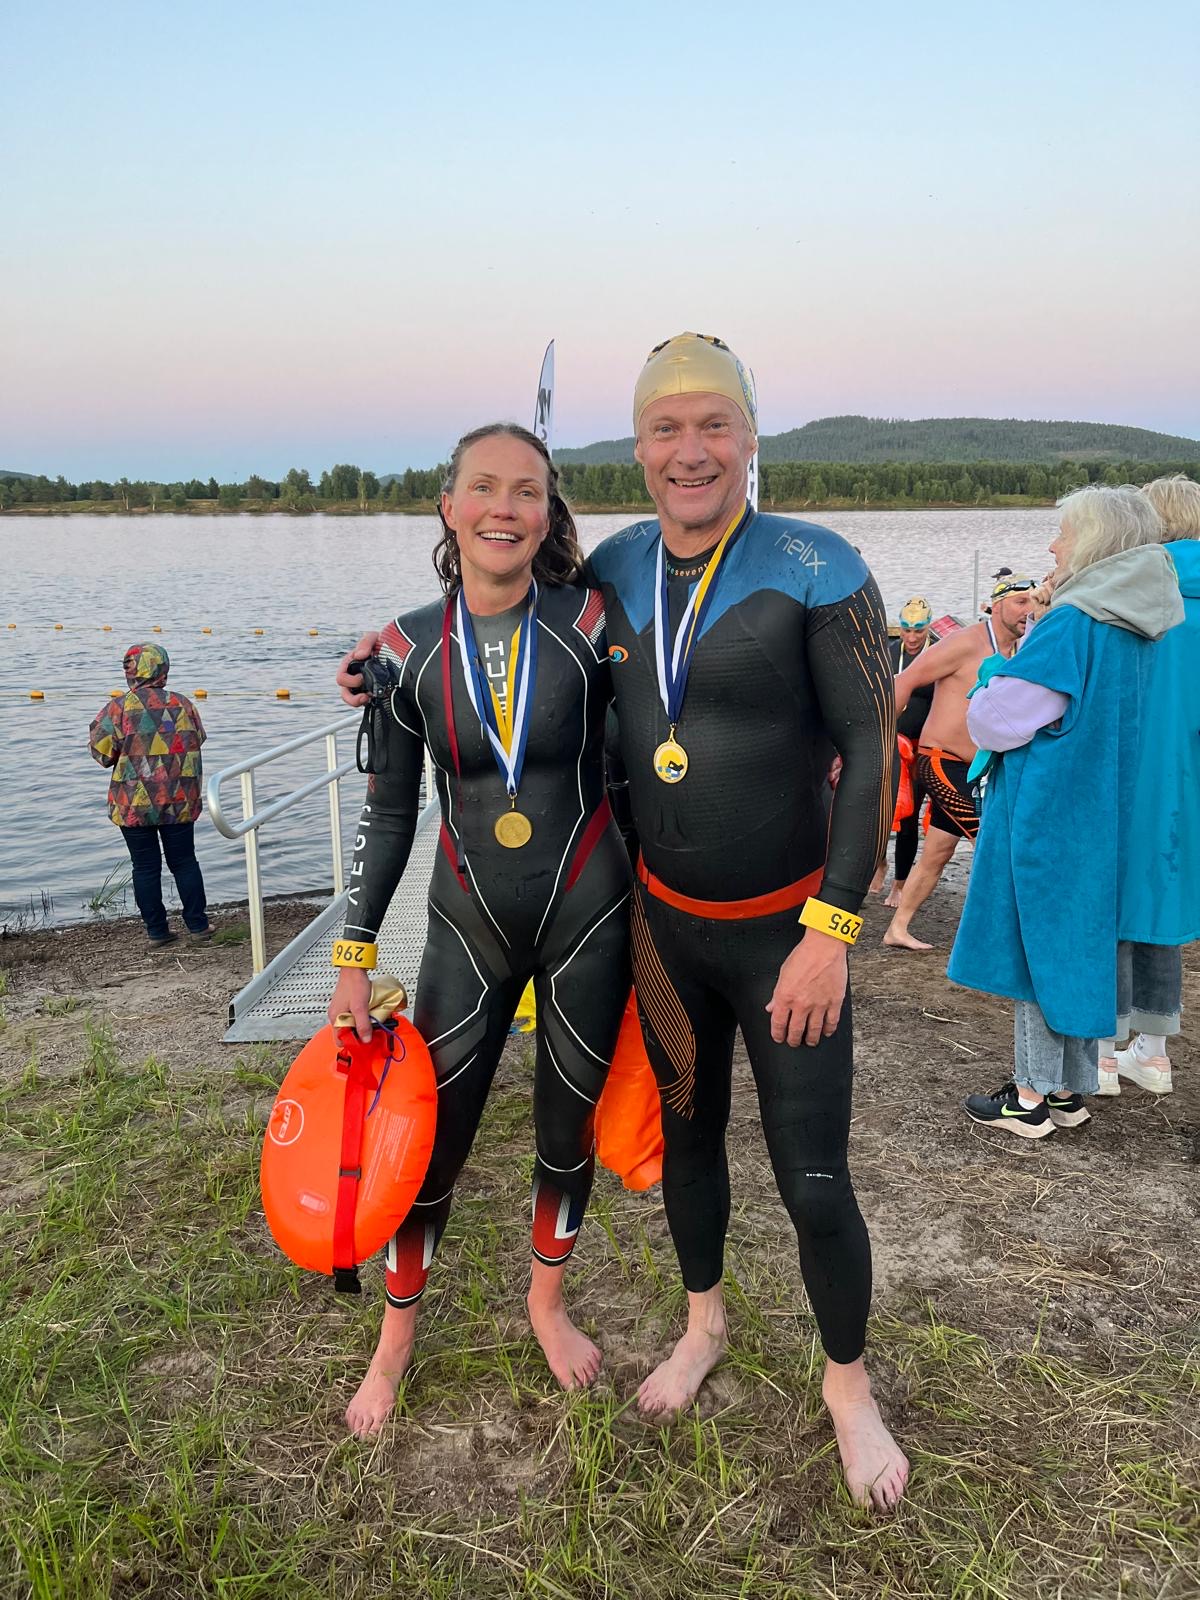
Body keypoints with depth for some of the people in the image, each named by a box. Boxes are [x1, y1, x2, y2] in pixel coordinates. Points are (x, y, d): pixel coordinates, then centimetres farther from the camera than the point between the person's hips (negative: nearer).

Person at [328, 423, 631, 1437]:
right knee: (430, 1144, 7)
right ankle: (397, 1334, 34)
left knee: (569, 1132, 15)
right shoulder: (410, 649, -6)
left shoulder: (590, 622, -10)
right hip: (471, 925, 1)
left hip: (588, 916, 0)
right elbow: (389, 813, 2)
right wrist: (354, 957, 2)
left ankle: (547, 1298, 43)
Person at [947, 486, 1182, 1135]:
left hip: (1049, 818, -8)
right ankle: (1071, 1088, 26)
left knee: (1041, 943, 2)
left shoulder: (1072, 625, -20)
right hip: (1110, 819, 8)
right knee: (1082, 942, 15)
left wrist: (992, 686, 3)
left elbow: (991, 722, -17)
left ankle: (1032, 1096, 12)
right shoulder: (1147, 625, 7)